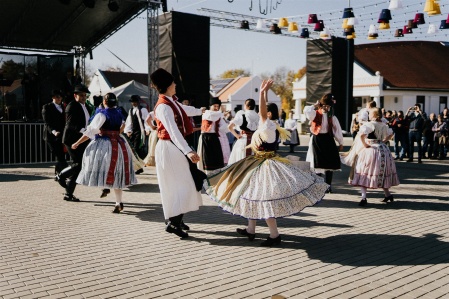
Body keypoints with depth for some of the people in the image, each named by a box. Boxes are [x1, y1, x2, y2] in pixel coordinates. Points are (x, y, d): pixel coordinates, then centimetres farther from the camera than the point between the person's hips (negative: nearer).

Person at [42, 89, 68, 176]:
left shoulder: (63, 107, 18)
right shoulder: (47, 107, 2)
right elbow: (47, 122, -9)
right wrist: (53, 131, -26)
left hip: (61, 136, 5)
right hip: (51, 136, -5)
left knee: (61, 157, 2)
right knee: (59, 157, -12)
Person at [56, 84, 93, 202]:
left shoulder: (86, 108, 16)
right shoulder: (72, 106, -10)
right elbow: (70, 124, -21)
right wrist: (83, 130, -33)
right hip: (72, 139, -8)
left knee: (78, 166, 6)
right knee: (79, 163, -15)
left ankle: (69, 194, 13)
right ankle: (61, 176, 12)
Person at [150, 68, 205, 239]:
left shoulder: (172, 101, 9)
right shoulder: (163, 106, -20)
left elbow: (184, 110, 32)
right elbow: (173, 132, -31)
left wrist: (199, 111, 51)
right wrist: (188, 151, -39)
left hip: (177, 147, 9)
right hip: (169, 148, -9)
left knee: (182, 184, 13)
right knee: (178, 185, -9)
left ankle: (176, 219, 23)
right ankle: (173, 222, -5)